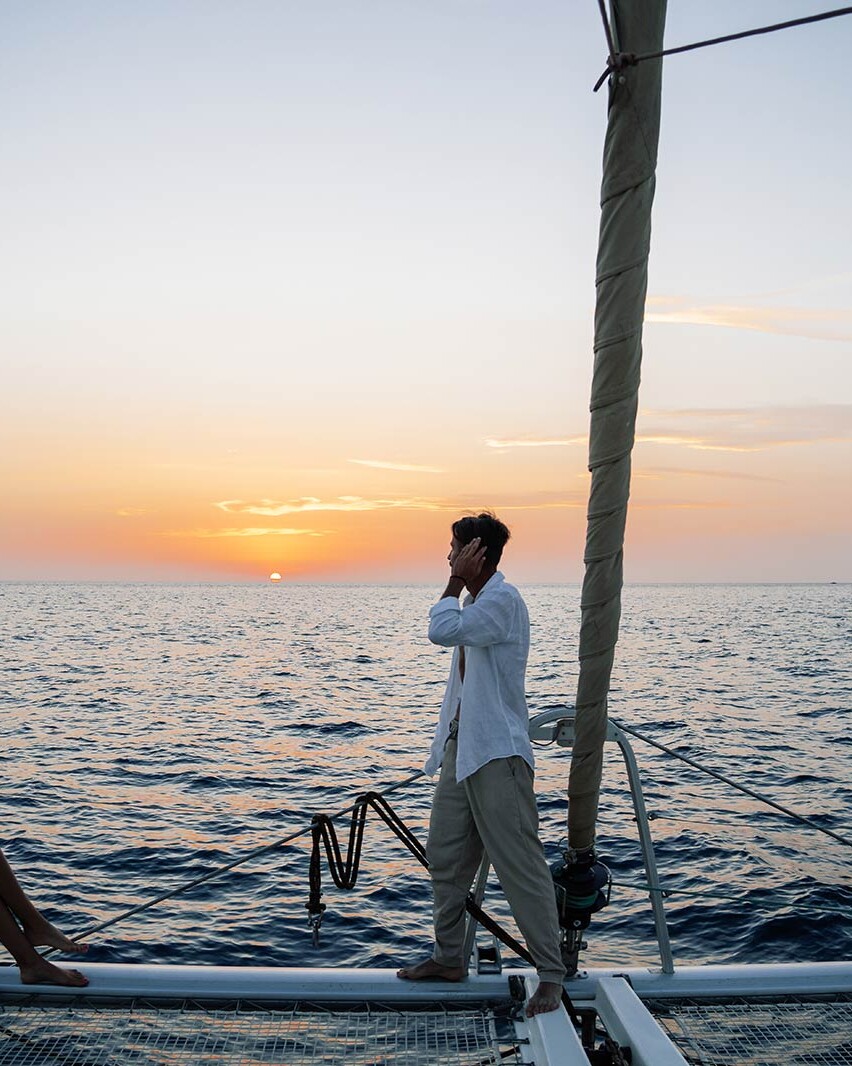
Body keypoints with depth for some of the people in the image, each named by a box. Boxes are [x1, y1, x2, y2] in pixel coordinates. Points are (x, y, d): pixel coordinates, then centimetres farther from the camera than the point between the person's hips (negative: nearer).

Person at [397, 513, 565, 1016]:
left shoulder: (503, 599, -16)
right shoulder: (475, 600, 15)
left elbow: (442, 630, -30)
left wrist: (456, 581, -16)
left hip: (496, 753, -10)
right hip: (461, 746, 10)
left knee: (521, 864, -4)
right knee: (445, 856, 15)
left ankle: (552, 974, 5)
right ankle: (450, 957, 29)